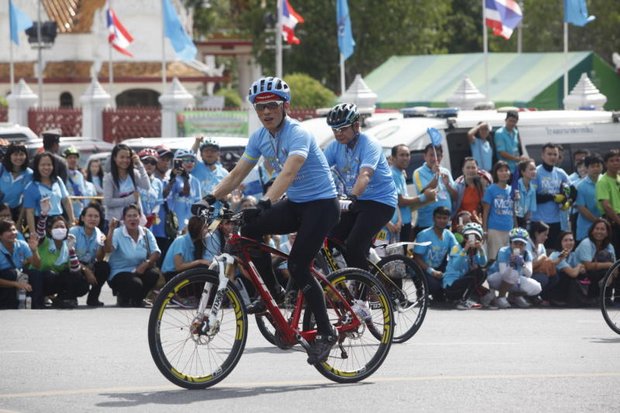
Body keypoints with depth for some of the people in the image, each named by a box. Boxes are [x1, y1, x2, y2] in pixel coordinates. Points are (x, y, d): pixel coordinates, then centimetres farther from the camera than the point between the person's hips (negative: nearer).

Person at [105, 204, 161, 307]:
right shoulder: (117, 233, -10)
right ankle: (123, 297, 4)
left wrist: (146, 264, -24)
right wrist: (111, 229, -37)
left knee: (154, 274, -26)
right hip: (119, 273, -5)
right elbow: (108, 249, -28)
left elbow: (156, 253, -5)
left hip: (139, 271, 5)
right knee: (136, 283, -34)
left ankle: (137, 299, 3)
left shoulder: (146, 233, 3)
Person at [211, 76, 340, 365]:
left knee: (298, 265, -18)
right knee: (249, 229, -14)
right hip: (294, 203, 7)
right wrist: (211, 198, -13)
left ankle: (325, 333, -7)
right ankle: (274, 293, 1)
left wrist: (266, 202, -53)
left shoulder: (298, 134, -23)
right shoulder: (260, 137, 1)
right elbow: (238, 173, 1)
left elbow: (289, 172, -39)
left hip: (321, 203, -7)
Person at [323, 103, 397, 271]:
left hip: (380, 201, -7)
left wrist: (352, 196, -52)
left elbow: (365, 175, -34)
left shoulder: (370, 145, -17)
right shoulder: (335, 147, 1)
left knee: (353, 246, -23)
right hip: (355, 202, 7)